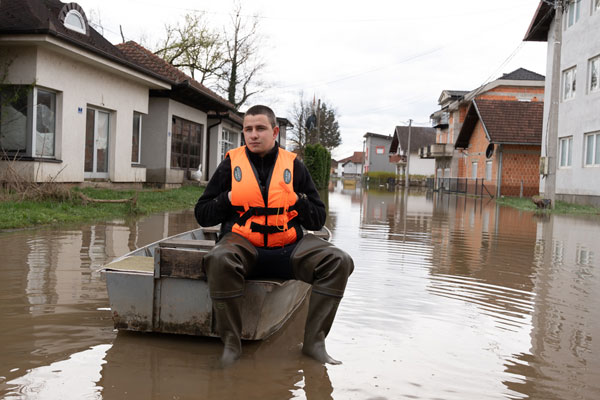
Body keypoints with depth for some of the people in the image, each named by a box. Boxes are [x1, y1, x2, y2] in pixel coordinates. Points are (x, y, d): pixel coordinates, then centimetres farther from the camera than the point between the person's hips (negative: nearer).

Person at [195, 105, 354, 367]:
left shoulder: (294, 165, 13)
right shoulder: (231, 164, 11)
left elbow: (318, 220, 14)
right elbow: (202, 215, 12)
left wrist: (299, 201, -5)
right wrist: (229, 199, -5)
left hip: (288, 247, 2)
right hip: (243, 244, -1)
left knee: (338, 262, -22)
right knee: (219, 260, -36)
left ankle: (313, 341, -14)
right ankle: (231, 342, -20)